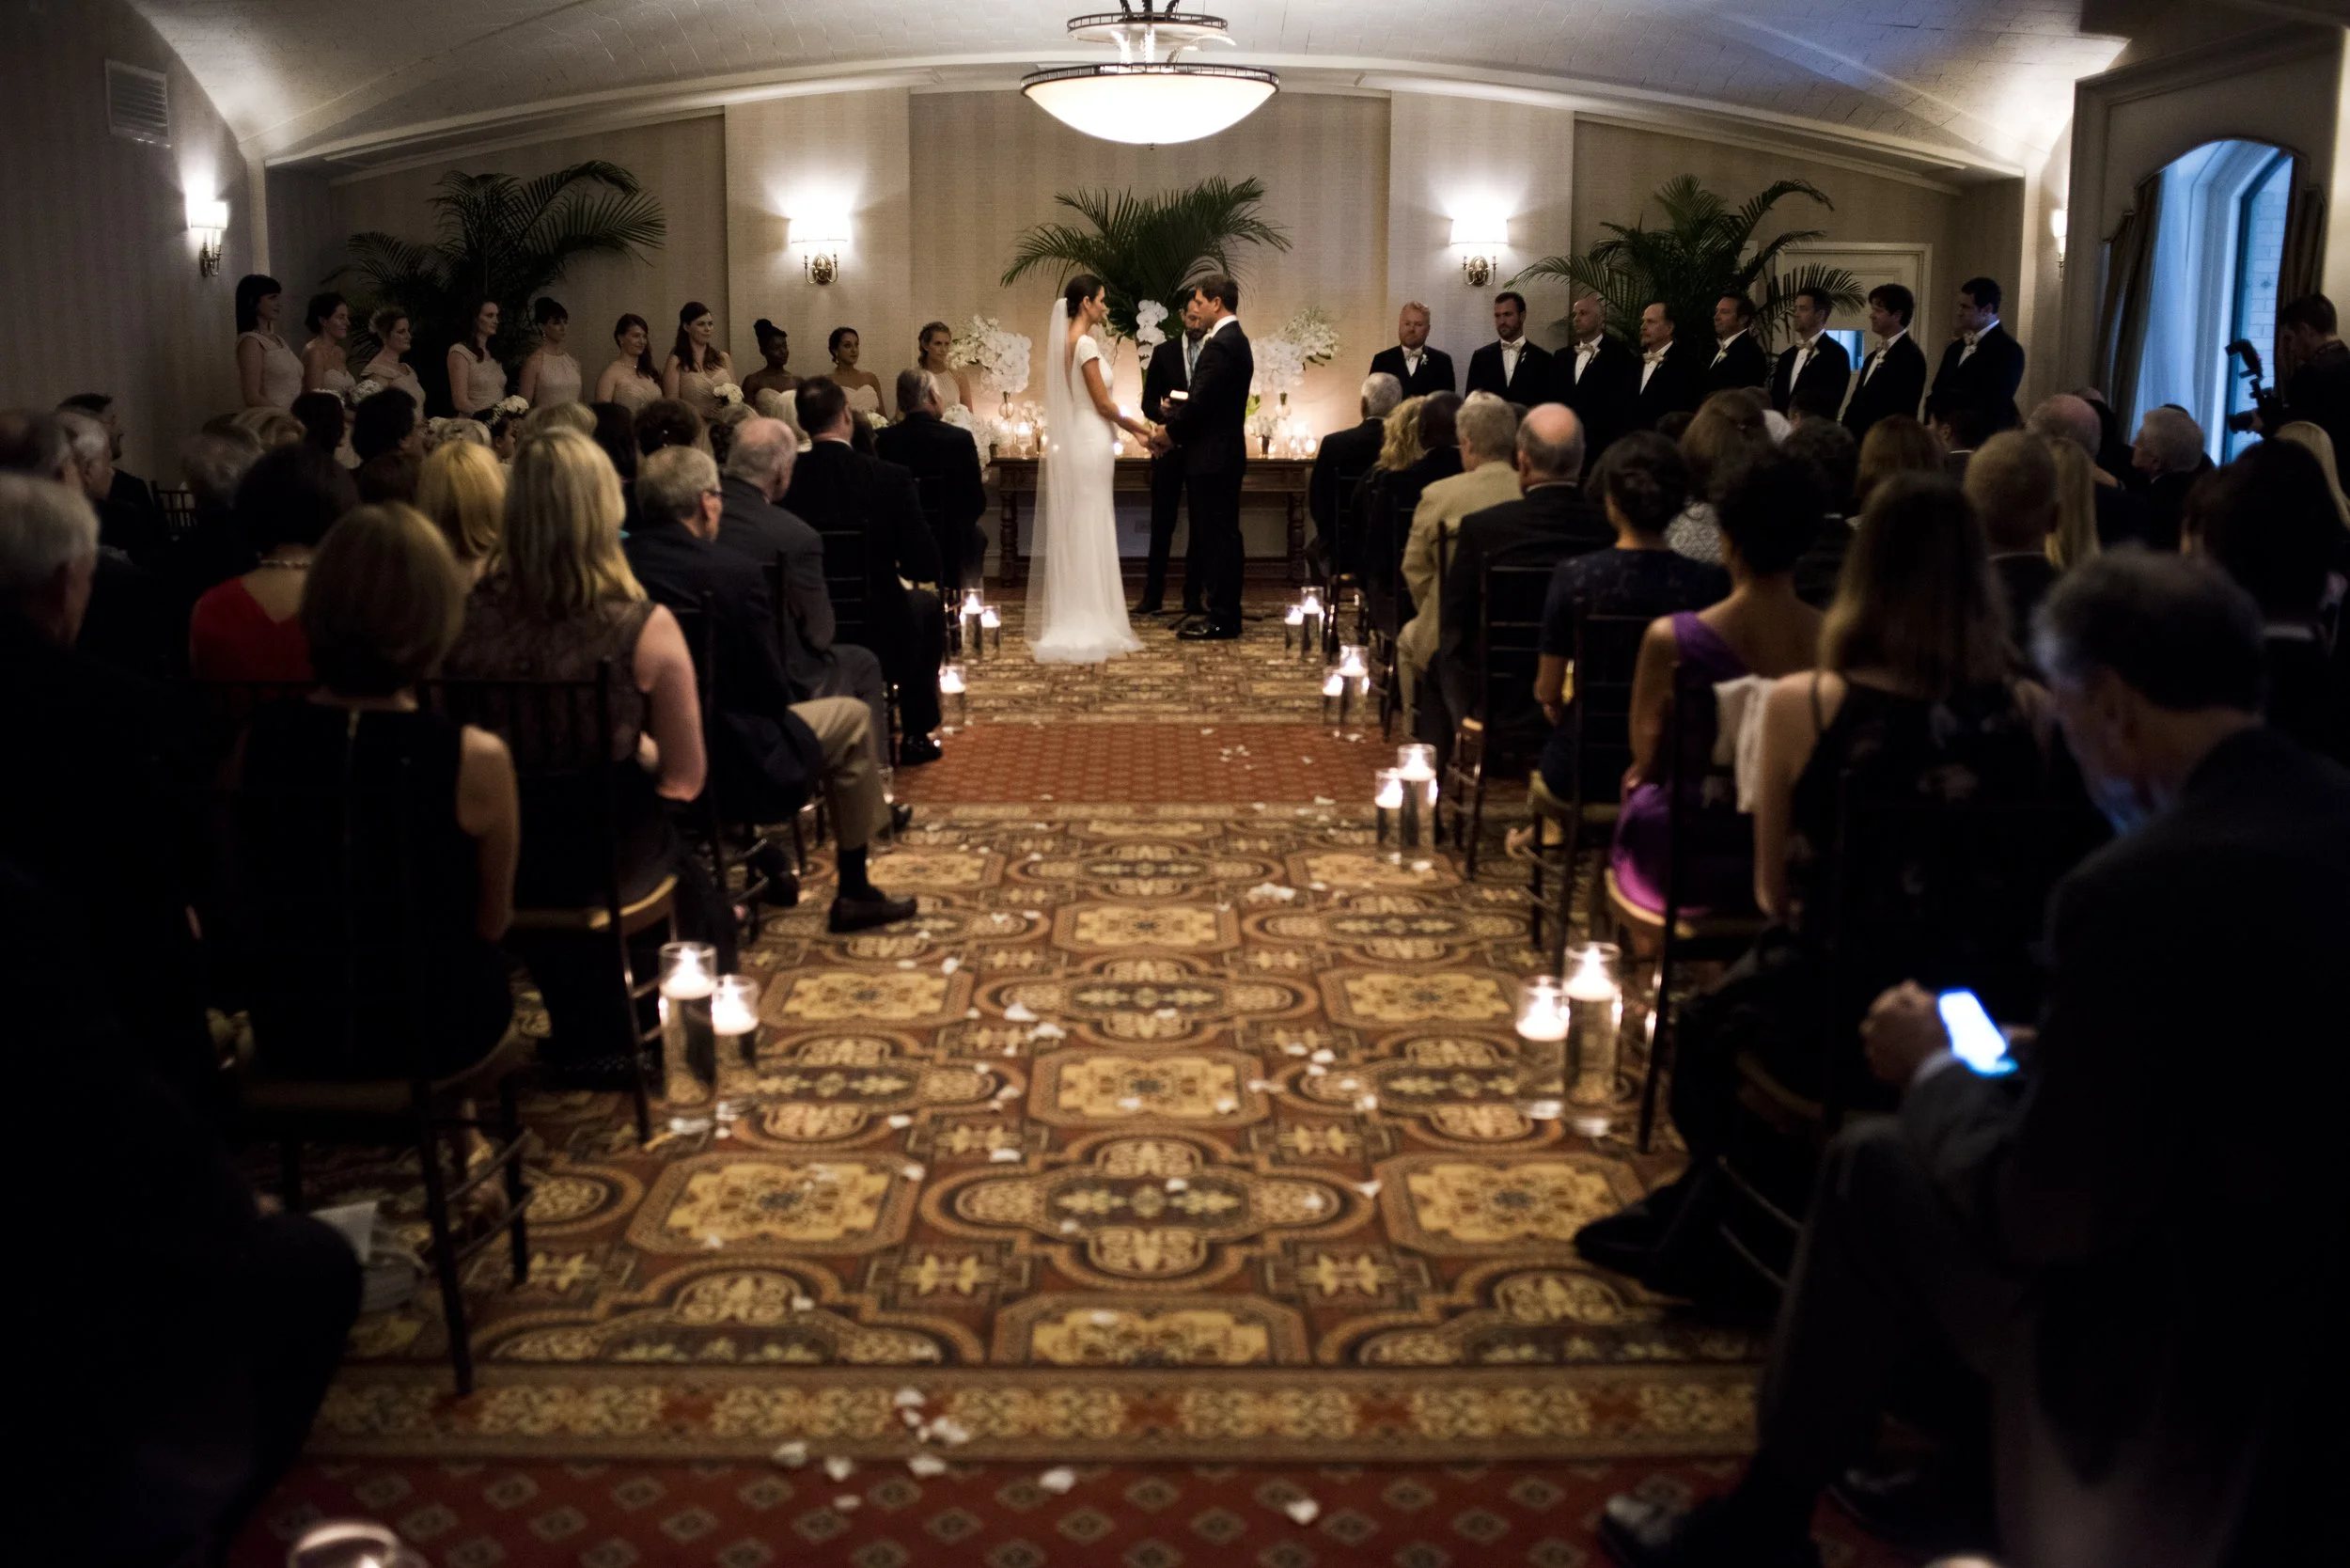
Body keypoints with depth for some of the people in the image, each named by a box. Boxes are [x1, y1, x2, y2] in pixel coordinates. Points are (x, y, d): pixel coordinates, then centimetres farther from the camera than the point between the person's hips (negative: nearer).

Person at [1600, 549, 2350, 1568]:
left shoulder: (2140, 888, -25)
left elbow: (2040, 1216, -18)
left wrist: (1933, 1074, 0)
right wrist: (2057, 1058, 12)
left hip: (2205, 1377, -7)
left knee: (1874, 1169, 9)